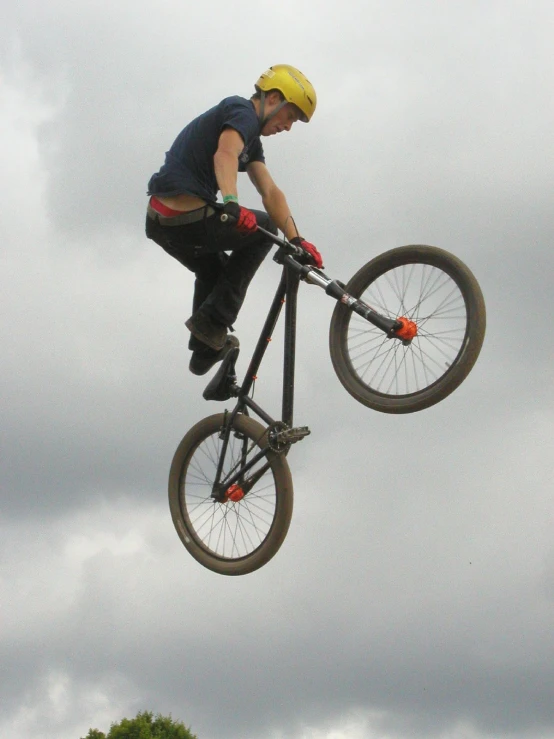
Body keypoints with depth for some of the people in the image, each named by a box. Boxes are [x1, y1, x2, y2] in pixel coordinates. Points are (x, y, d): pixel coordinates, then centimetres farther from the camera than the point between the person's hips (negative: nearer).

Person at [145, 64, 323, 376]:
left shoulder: (251, 139, 22)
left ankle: (206, 350, 38)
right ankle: (214, 320, 4)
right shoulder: (243, 111, -7)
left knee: (215, 271, 34)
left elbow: (270, 193, 10)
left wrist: (296, 240, -5)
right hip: (189, 220, -10)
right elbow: (225, 154, -29)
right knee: (264, 228, 10)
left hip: (159, 222, 10)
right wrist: (231, 204, -46)